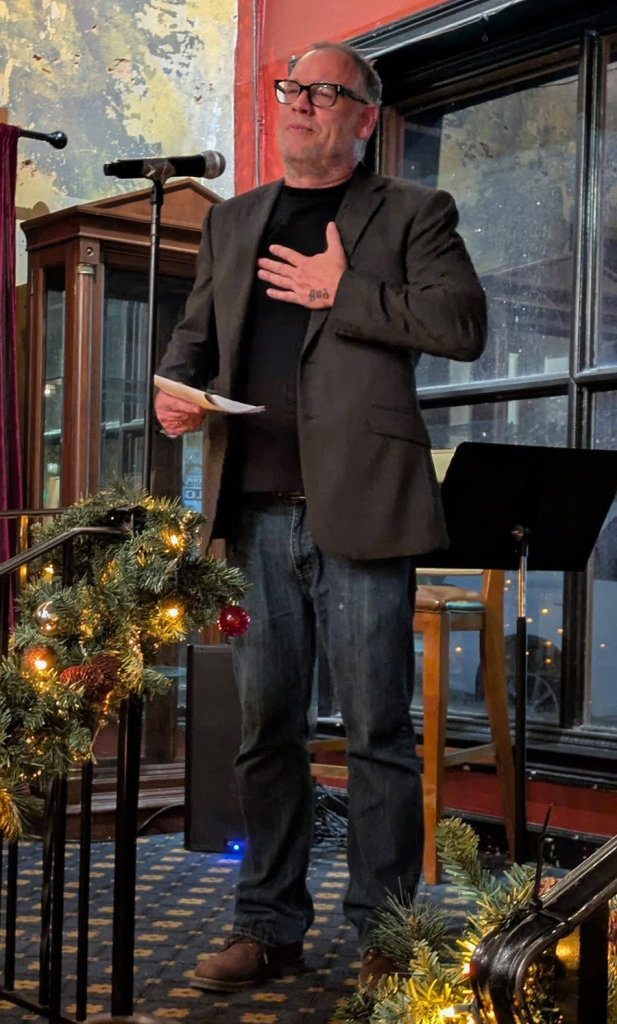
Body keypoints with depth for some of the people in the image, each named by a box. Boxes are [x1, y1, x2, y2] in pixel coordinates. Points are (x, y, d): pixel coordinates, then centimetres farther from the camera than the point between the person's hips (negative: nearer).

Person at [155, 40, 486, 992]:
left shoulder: (413, 213, 6)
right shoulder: (233, 220, 21)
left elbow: (463, 325, -6)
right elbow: (196, 330, 23)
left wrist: (341, 291, -8)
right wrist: (174, 386, 1)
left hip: (360, 510, -4)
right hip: (258, 511, 5)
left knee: (378, 732, 1)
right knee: (266, 727, 9)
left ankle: (383, 940, 12)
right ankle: (269, 927, 21)